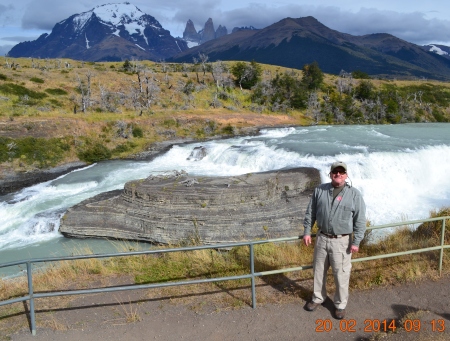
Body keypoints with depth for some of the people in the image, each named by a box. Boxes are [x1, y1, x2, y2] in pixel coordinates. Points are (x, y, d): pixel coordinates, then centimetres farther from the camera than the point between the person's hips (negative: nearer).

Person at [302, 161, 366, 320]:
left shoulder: (354, 194, -6)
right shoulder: (319, 190, 2)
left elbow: (360, 220, -5)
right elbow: (310, 212, 8)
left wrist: (356, 242, -9)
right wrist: (307, 231, 4)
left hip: (342, 241, -3)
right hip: (322, 238, 3)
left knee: (341, 275, 4)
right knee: (319, 271, 16)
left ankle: (340, 305, 25)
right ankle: (317, 298, 37)